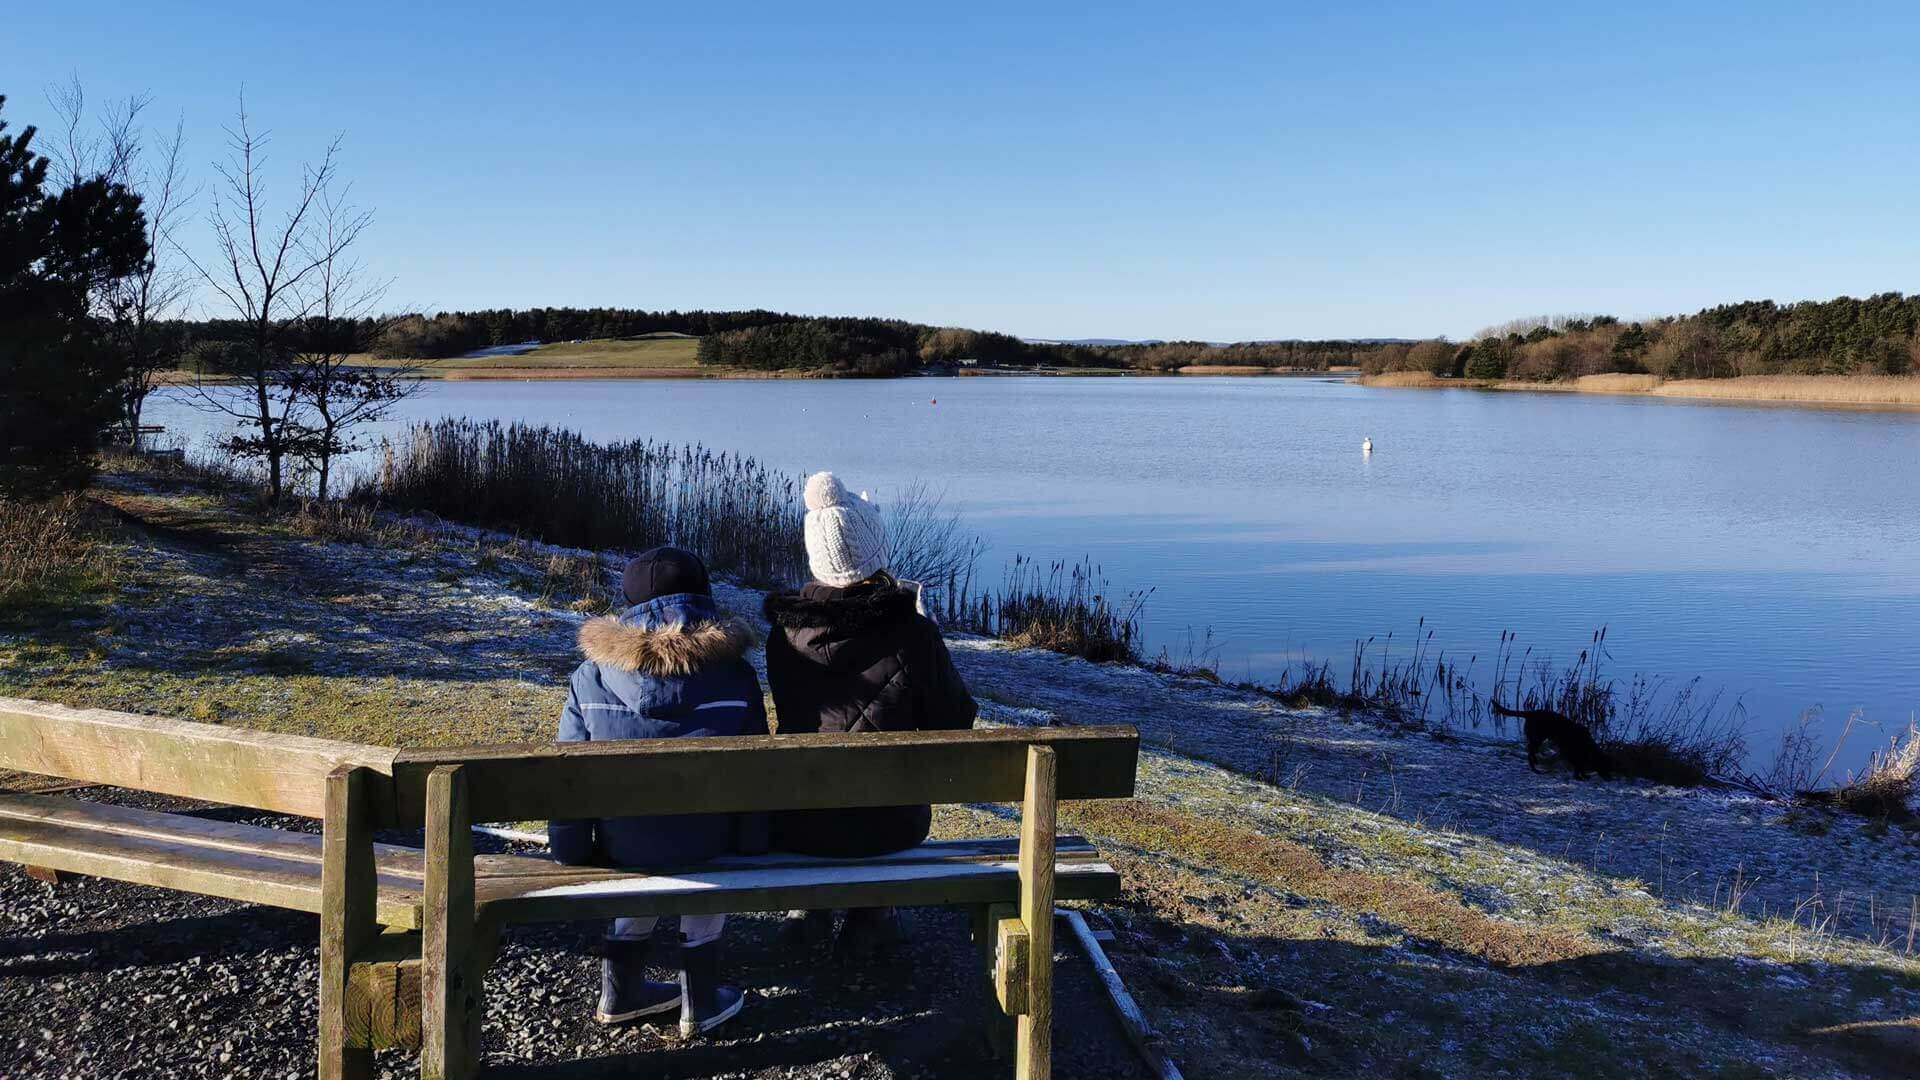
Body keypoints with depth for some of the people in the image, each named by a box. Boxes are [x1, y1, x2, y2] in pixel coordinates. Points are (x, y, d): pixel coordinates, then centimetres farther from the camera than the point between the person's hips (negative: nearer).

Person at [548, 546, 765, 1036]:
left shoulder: (591, 676, -3)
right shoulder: (734, 674, -5)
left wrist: (571, 853, 11)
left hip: (621, 847, 2)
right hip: (706, 847, -1)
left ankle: (620, 991, 37)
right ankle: (701, 1000, 29)